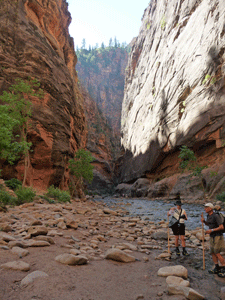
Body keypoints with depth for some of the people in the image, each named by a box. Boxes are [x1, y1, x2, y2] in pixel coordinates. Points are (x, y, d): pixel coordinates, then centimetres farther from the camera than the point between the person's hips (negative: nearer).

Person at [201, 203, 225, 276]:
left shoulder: (216, 216, -18)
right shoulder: (208, 216, 7)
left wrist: (211, 230, -21)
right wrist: (204, 221, 5)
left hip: (218, 236, -8)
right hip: (212, 237, 8)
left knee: (217, 253, -6)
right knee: (212, 253, 9)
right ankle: (217, 268, 20)